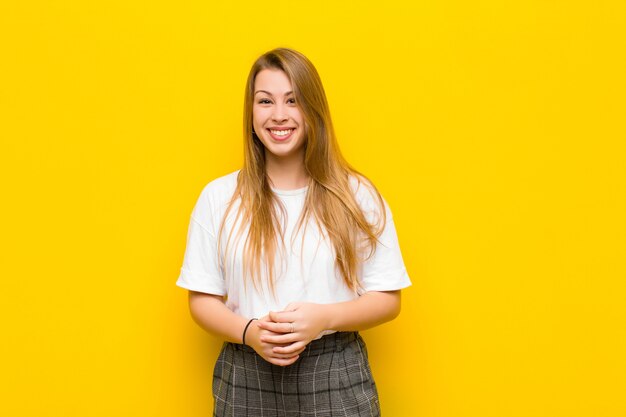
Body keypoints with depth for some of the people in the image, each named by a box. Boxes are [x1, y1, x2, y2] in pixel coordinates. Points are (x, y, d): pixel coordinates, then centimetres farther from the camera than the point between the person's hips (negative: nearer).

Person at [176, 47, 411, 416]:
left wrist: (324, 317, -17)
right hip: (245, 380, 1)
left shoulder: (357, 195, -2)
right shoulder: (218, 197, 1)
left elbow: (387, 299, 0)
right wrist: (249, 332, -15)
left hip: (336, 379, 0)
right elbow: (202, 299, 4)